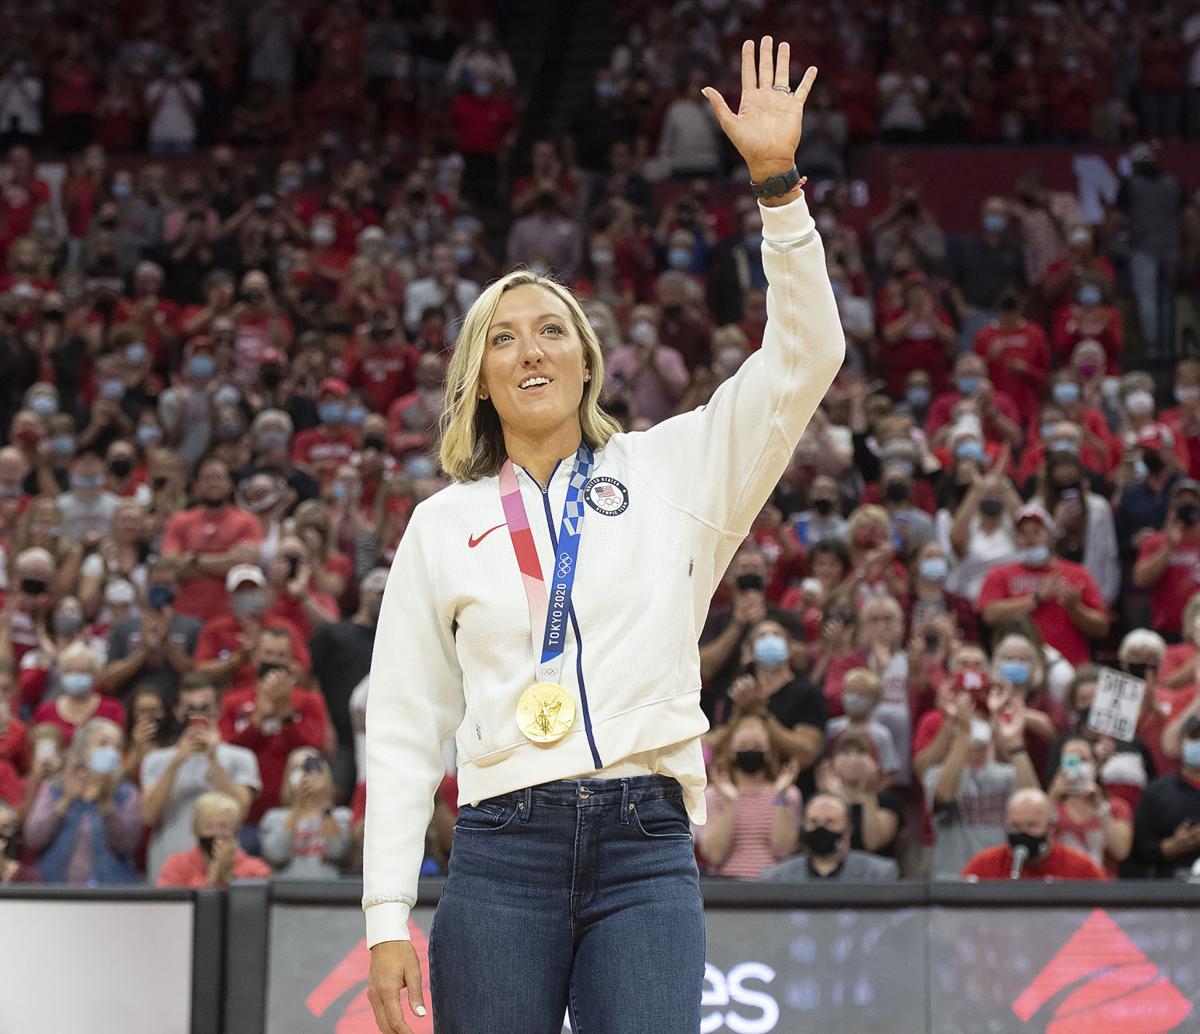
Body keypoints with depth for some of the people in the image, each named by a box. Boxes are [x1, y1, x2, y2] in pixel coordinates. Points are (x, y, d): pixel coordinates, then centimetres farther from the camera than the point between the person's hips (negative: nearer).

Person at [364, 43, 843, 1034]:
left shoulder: (671, 467, 11)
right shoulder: (443, 523, 12)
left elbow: (802, 358, 1)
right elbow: (404, 727, 10)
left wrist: (777, 181, -8)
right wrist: (387, 918, 3)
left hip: (645, 849, -1)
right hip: (501, 852, 1)